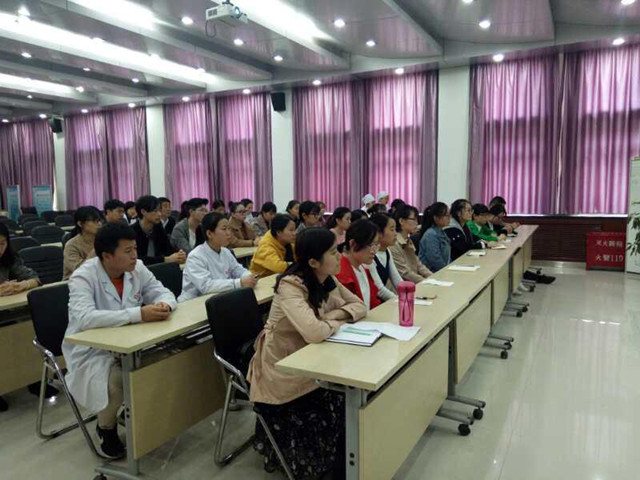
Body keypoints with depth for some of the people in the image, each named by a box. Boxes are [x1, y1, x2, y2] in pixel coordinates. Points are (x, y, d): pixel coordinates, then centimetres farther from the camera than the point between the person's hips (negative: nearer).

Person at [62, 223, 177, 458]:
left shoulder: (137, 268, -5)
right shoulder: (83, 277, -22)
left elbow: (164, 292, 0)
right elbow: (85, 318, -37)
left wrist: (164, 305, -26)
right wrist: (139, 314, -42)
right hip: (91, 350, -5)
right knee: (115, 381, -30)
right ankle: (106, 427, 5)